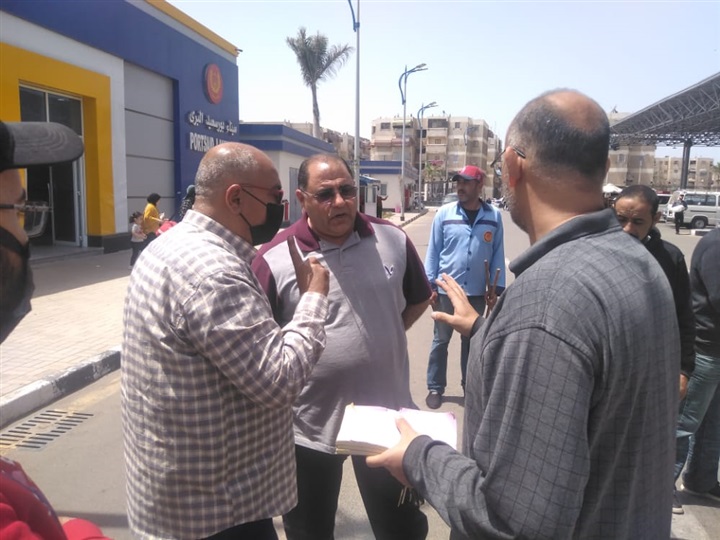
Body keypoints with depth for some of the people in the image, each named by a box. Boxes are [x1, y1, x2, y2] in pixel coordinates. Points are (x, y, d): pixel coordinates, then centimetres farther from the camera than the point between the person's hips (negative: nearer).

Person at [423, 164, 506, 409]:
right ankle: (435, 388, 22)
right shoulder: (444, 213, -4)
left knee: (471, 340, 16)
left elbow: (497, 253, 2)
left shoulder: (494, 216, -1)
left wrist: (496, 288, 0)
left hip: (477, 292, 1)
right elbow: (433, 250, -1)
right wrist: (430, 285, -4)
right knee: (441, 340, 10)